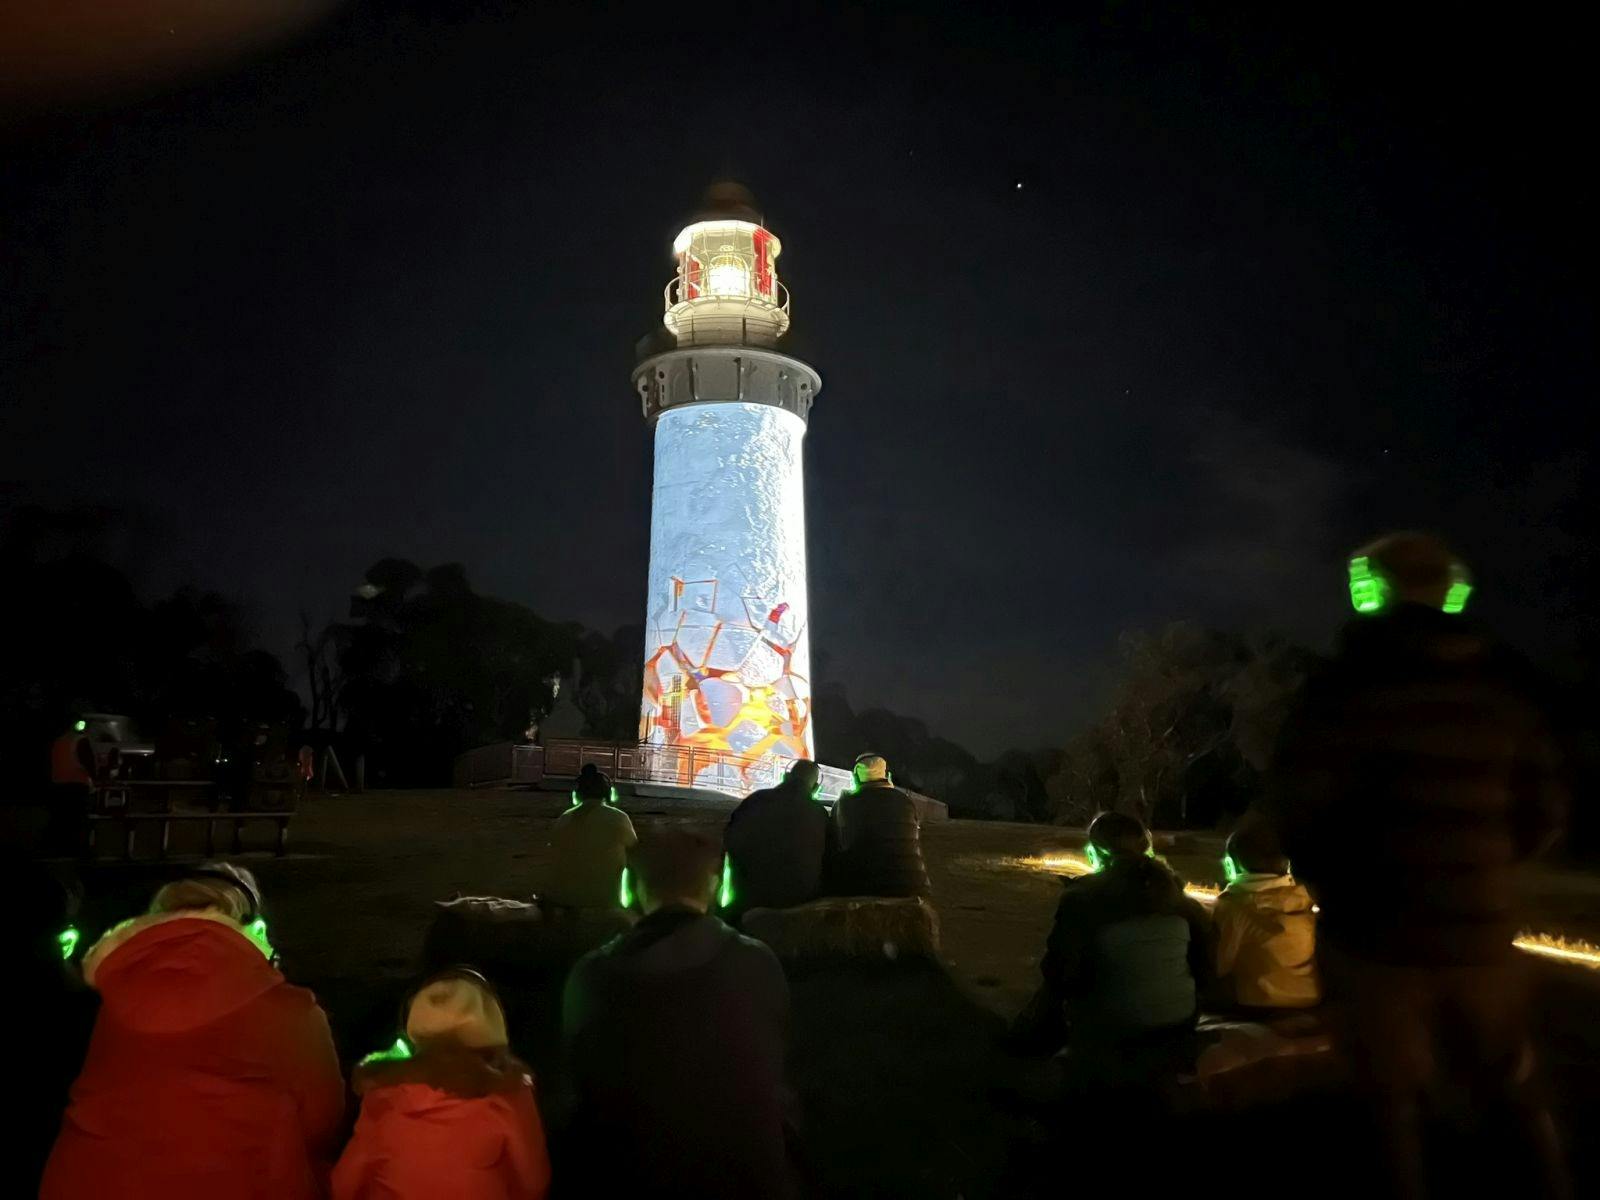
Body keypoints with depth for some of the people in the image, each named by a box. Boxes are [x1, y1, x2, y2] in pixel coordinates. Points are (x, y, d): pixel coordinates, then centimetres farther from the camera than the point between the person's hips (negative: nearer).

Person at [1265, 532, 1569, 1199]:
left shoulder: (1353, 680, -12)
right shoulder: (1504, 685, 2)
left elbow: (1296, 804, -15)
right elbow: (1542, 816, 5)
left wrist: (1331, 877, 6)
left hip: (1379, 927, -4)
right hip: (1479, 926, 4)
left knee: (1395, 1099, 11)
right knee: (1514, 1088, 23)